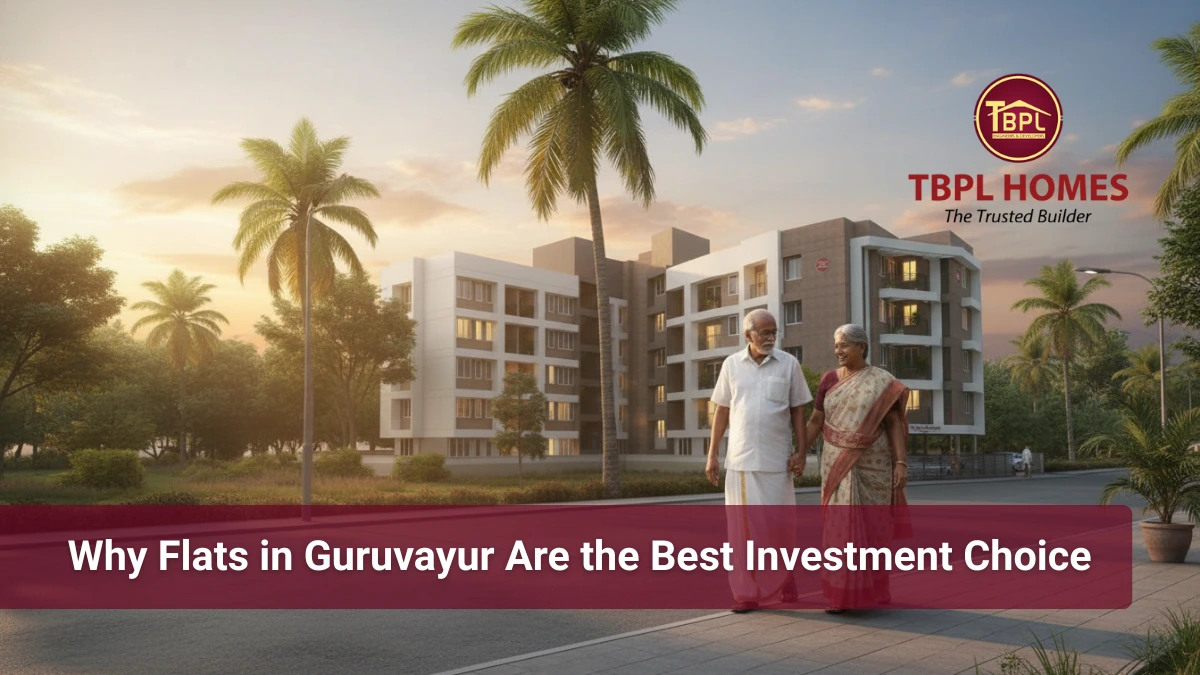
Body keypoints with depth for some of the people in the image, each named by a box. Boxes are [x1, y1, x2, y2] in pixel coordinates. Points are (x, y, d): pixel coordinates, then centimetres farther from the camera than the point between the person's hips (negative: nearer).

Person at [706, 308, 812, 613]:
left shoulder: (789, 364, 1)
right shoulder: (732, 364, 4)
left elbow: (798, 410, 4)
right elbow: (722, 411, 7)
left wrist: (801, 452, -4)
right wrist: (712, 455, 4)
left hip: (776, 460, -1)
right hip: (740, 459, 1)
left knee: (778, 524, 4)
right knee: (742, 527, 3)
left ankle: (785, 584, 25)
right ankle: (747, 593, 11)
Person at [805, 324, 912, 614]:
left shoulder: (884, 383, -3)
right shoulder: (829, 380, 4)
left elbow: (894, 424, -4)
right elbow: (816, 422, 5)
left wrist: (901, 463, -13)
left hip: (872, 465, -2)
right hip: (839, 465, 2)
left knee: (873, 527, 2)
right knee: (840, 526, -2)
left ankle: (871, 590, 16)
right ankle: (841, 593, 5)